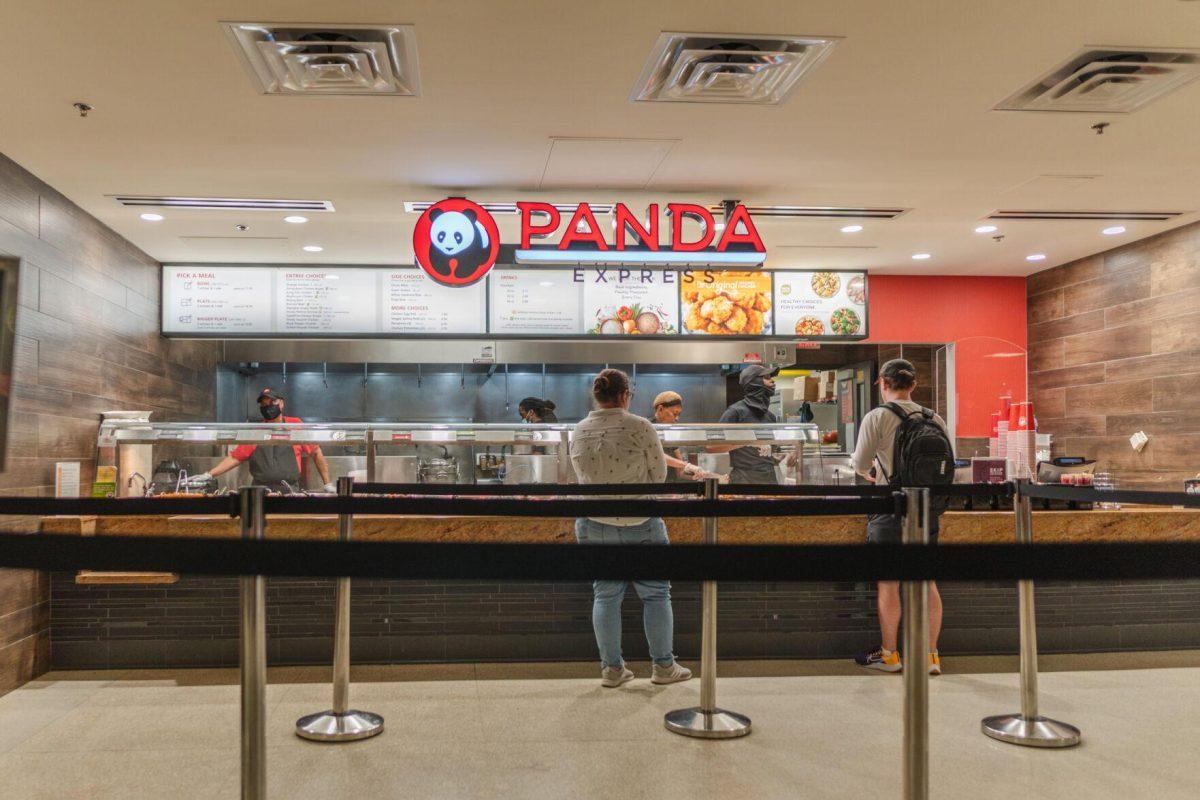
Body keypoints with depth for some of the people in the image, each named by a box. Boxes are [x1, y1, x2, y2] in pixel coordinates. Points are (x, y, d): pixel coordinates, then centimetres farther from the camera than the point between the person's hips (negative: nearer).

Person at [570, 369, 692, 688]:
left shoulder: (579, 432, 1)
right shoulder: (640, 428, -13)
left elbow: (583, 476, 10)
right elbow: (659, 474, -4)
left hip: (591, 524, 4)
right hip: (639, 524, -4)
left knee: (605, 594, 11)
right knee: (655, 593, 9)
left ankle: (611, 668, 14)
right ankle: (663, 666, 15)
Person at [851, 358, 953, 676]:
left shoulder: (877, 417, -8)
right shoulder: (935, 419, 4)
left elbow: (860, 464, -4)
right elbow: (951, 464, 10)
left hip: (890, 509, -4)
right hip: (928, 508, 4)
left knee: (888, 583, 5)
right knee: (927, 581, 10)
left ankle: (888, 655, 13)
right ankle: (931, 655, 15)